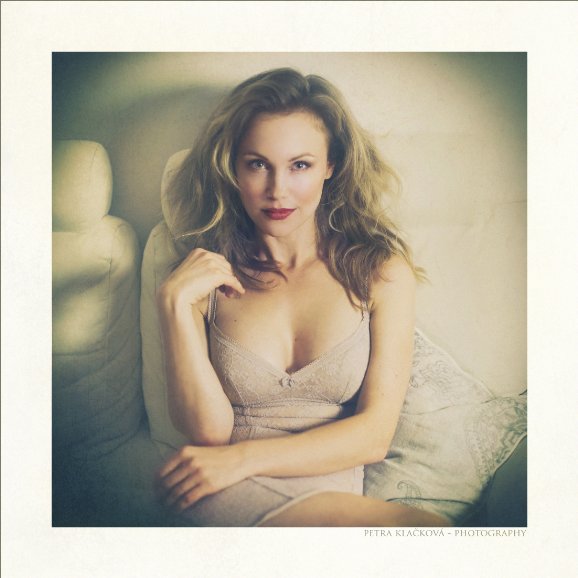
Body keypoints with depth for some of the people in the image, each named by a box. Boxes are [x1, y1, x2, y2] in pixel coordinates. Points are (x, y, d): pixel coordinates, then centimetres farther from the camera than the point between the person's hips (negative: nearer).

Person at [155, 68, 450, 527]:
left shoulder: (382, 270, 1)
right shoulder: (205, 275, 3)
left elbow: (375, 433, -3)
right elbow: (208, 431, -5)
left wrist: (243, 459, -12)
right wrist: (175, 303, -14)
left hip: (334, 499, 4)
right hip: (233, 503, -3)